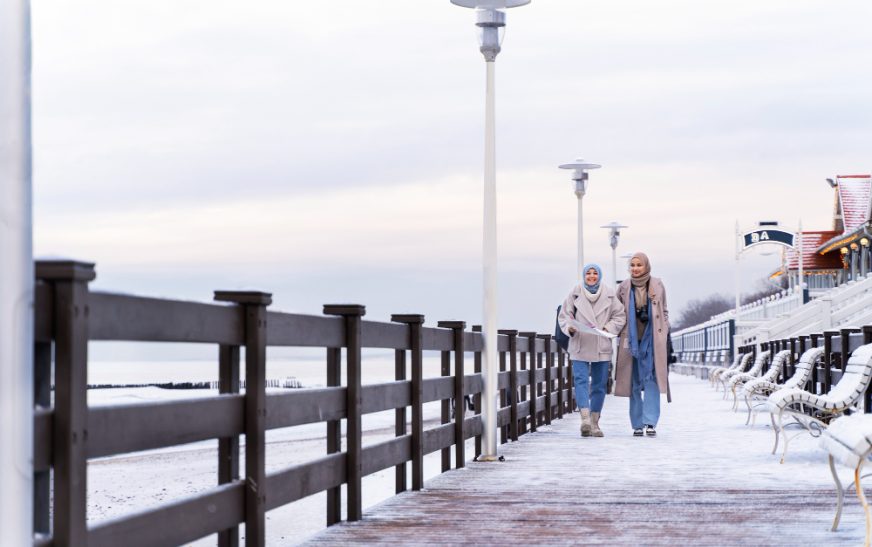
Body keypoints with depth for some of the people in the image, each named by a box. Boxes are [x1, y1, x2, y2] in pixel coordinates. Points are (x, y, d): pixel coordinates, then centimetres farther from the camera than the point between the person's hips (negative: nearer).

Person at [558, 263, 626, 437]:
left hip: (602, 347, 1)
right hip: (579, 346, -1)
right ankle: (585, 419, -24)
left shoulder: (609, 294, 2)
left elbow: (619, 316, 8)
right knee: (580, 380, -15)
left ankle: (594, 422, 14)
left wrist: (608, 328, -8)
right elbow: (564, 315, 7)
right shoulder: (575, 293, 2)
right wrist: (569, 327, -13)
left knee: (599, 384, 6)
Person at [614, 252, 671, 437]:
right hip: (631, 339, 1)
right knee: (634, 382, 4)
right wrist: (620, 335, 4)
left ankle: (650, 422, -13)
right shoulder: (624, 287, 4)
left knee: (651, 379, -10)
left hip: (652, 338, -1)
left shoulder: (658, 286, 4)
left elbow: (664, 312, 12)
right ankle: (638, 424, 8)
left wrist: (665, 334, 6)